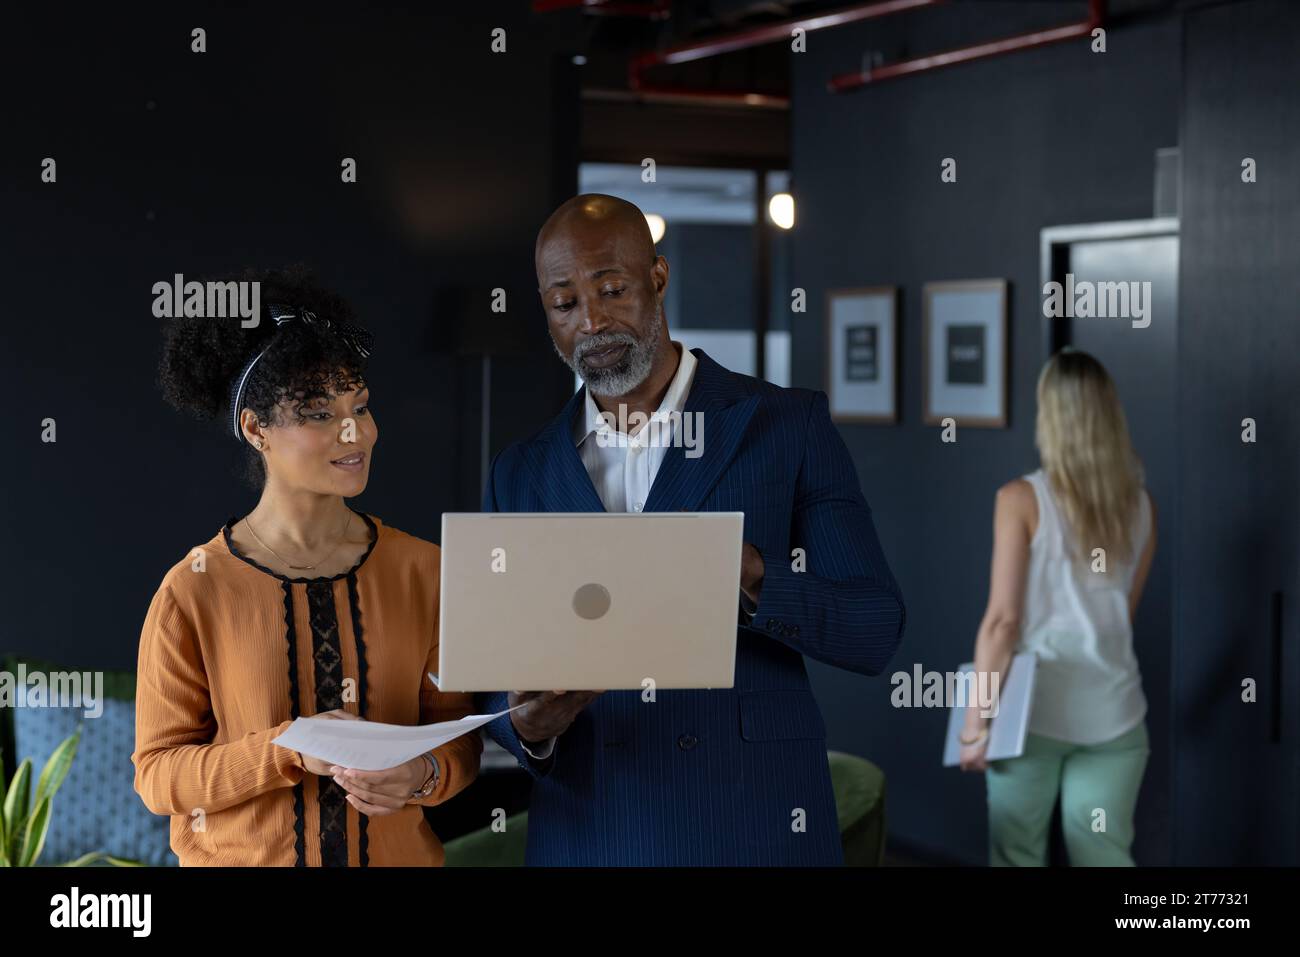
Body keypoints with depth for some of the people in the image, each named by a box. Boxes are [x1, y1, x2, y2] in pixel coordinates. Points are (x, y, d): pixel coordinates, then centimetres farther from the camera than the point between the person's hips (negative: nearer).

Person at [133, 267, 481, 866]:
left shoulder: (420, 569, -5)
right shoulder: (194, 591, -11)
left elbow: (459, 734, 2)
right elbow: (157, 771, -10)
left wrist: (423, 775, -19)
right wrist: (290, 750, -23)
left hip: (396, 851, 2)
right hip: (242, 856, -2)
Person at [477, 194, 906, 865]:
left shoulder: (788, 426, -2)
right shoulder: (520, 474, 7)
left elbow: (876, 631, -6)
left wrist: (747, 577, -23)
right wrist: (529, 723, -15)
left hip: (756, 831, -2)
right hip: (586, 839, 2)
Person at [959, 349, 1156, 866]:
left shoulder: (1021, 499, -8)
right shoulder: (1141, 506, 5)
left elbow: (1002, 619, -12)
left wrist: (977, 719, -7)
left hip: (1035, 711, -3)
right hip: (1114, 712, 3)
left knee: (1017, 856, 9)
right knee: (1105, 857, 6)